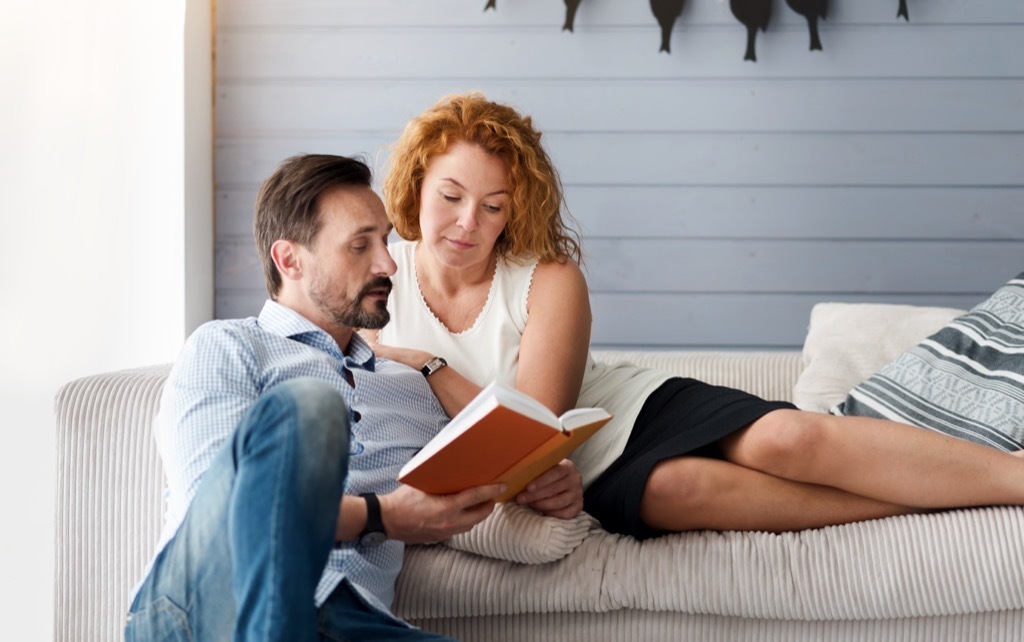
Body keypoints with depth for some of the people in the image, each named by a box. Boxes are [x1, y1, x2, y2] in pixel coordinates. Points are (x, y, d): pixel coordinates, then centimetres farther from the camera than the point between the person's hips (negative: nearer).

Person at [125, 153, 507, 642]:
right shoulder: (224, 346, 15)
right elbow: (219, 503, -1)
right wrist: (381, 516, -7)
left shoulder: (413, 393, 33)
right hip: (204, 601, -2)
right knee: (308, 404, -34)